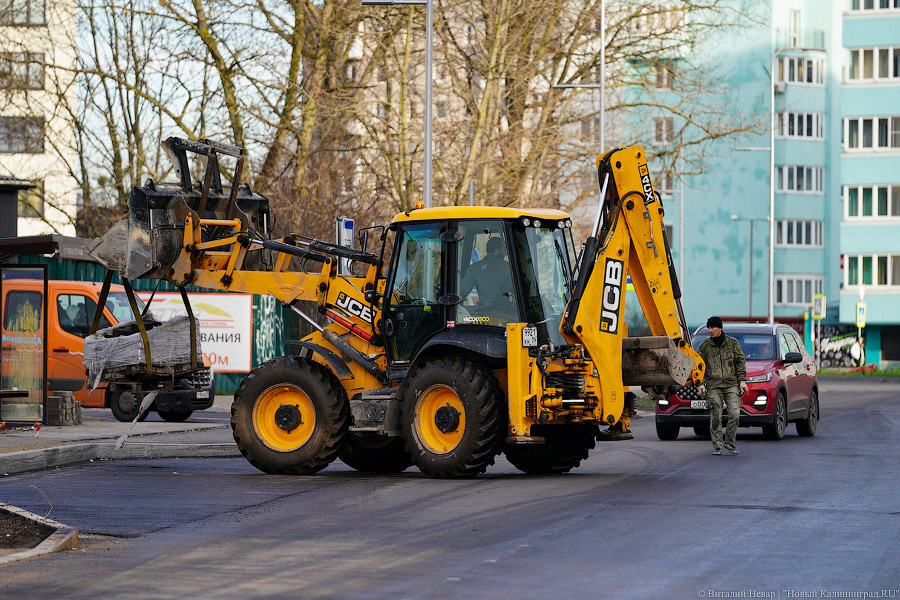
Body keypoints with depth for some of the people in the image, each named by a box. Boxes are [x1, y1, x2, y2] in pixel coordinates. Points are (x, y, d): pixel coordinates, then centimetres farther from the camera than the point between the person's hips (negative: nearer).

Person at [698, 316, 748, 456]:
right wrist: (701, 383, 0)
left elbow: (740, 362, 9)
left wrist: (742, 381, 3)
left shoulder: (732, 343, 7)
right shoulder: (705, 346, 8)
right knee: (716, 417, -3)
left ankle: (730, 442, 4)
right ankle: (717, 446, 3)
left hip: (731, 384, 0)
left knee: (735, 413, -11)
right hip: (713, 386, 0)